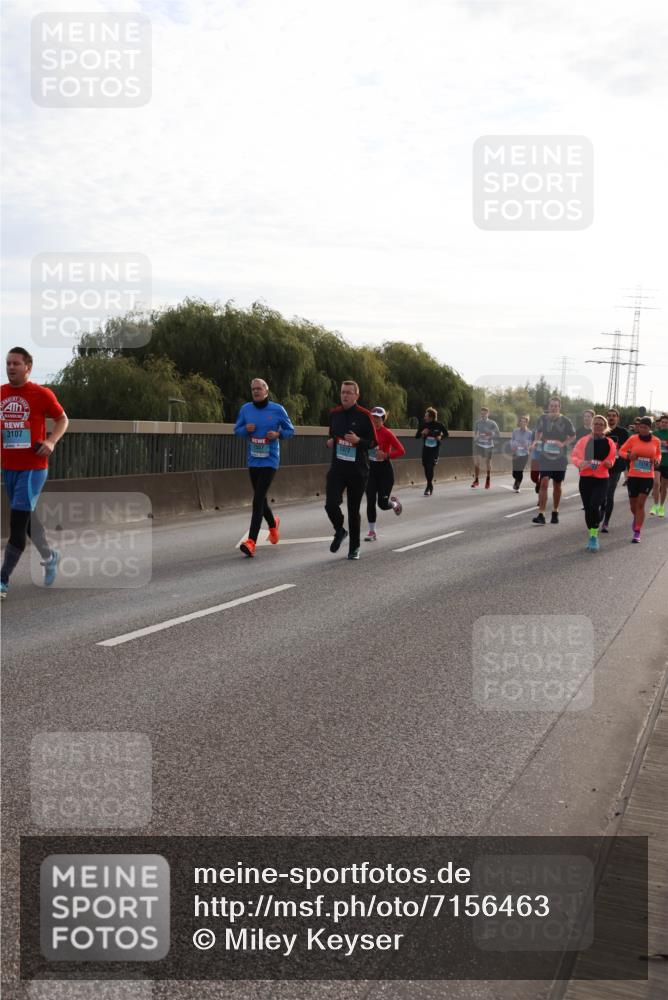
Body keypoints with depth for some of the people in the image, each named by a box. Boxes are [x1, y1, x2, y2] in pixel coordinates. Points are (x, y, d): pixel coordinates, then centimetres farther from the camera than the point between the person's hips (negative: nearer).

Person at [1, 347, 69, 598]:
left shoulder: (41, 394, -7)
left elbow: (62, 420, 3)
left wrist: (51, 441, -14)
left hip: (33, 468, -6)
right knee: (26, 518, 18)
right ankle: (50, 557, 41)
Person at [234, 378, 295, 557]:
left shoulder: (277, 410, -4)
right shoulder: (245, 409, 4)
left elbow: (290, 430, 6)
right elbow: (237, 430, 12)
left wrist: (278, 434, -14)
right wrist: (246, 429, -10)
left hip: (270, 461, -4)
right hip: (253, 460, 5)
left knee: (258, 499, -14)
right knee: (260, 497, 17)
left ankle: (251, 542, -17)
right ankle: (273, 523, 47)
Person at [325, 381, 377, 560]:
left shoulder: (364, 415, -5)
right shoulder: (334, 414, 8)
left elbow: (374, 442, -2)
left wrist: (358, 440, -20)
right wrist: (330, 441, 1)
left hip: (358, 470, -3)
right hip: (337, 468, 3)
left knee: (353, 510, 4)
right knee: (331, 504, -14)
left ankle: (354, 547, 22)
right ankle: (340, 531, 17)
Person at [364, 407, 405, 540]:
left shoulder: (387, 433, -13)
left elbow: (401, 450, -15)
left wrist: (386, 455, -27)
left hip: (385, 470, -4)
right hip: (371, 469, 4)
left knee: (382, 504, -2)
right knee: (370, 502, -2)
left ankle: (395, 503, 34)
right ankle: (372, 532, 7)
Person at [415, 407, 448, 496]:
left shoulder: (439, 424, -9)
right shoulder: (423, 424, -3)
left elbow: (446, 433, 7)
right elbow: (416, 436, 3)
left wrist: (441, 437, -13)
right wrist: (422, 432, -17)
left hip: (435, 448, -4)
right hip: (425, 447, 4)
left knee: (430, 467, -15)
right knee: (425, 466, 7)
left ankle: (429, 487, -8)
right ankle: (430, 485, 26)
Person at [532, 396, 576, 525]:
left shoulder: (565, 421, -4)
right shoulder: (543, 418, 1)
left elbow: (573, 436, 6)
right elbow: (538, 432, 18)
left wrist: (563, 443, -10)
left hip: (560, 457, 0)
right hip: (545, 456, 0)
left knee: (557, 485, 11)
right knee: (544, 483, -13)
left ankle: (555, 513, 27)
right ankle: (541, 515, -15)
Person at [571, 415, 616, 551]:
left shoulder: (609, 443, 2)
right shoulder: (583, 440, 0)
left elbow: (612, 459, 15)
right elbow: (574, 456, 1)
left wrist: (609, 463, -8)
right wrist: (581, 463, -19)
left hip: (602, 479, -1)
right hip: (585, 478, 1)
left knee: (594, 506, -18)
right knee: (588, 508, 6)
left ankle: (594, 536, -4)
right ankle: (592, 536, 23)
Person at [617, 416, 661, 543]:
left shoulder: (656, 441, 1)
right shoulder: (633, 439, -4)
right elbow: (621, 450, 4)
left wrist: (657, 461, -4)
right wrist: (628, 456, -17)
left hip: (648, 477, -1)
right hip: (633, 476, 1)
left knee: (641, 504, -9)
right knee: (633, 504, 10)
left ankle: (637, 533, -5)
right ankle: (637, 517, 46)